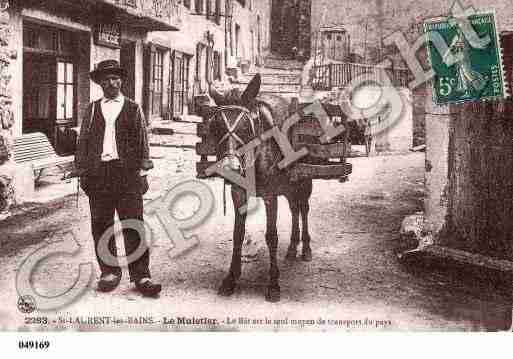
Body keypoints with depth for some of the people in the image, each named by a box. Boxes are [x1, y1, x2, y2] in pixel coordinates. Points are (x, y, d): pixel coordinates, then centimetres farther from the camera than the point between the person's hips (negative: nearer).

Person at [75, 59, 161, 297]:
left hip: (127, 174, -2)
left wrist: (142, 171, 1)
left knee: (134, 227, -5)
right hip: (98, 174, 3)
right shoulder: (92, 110, 14)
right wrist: (82, 171, 6)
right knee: (101, 226, 6)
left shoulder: (133, 109, 9)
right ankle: (109, 272, 18)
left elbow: (143, 143, 8)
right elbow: (83, 141, 13)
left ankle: (141, 276, -3)